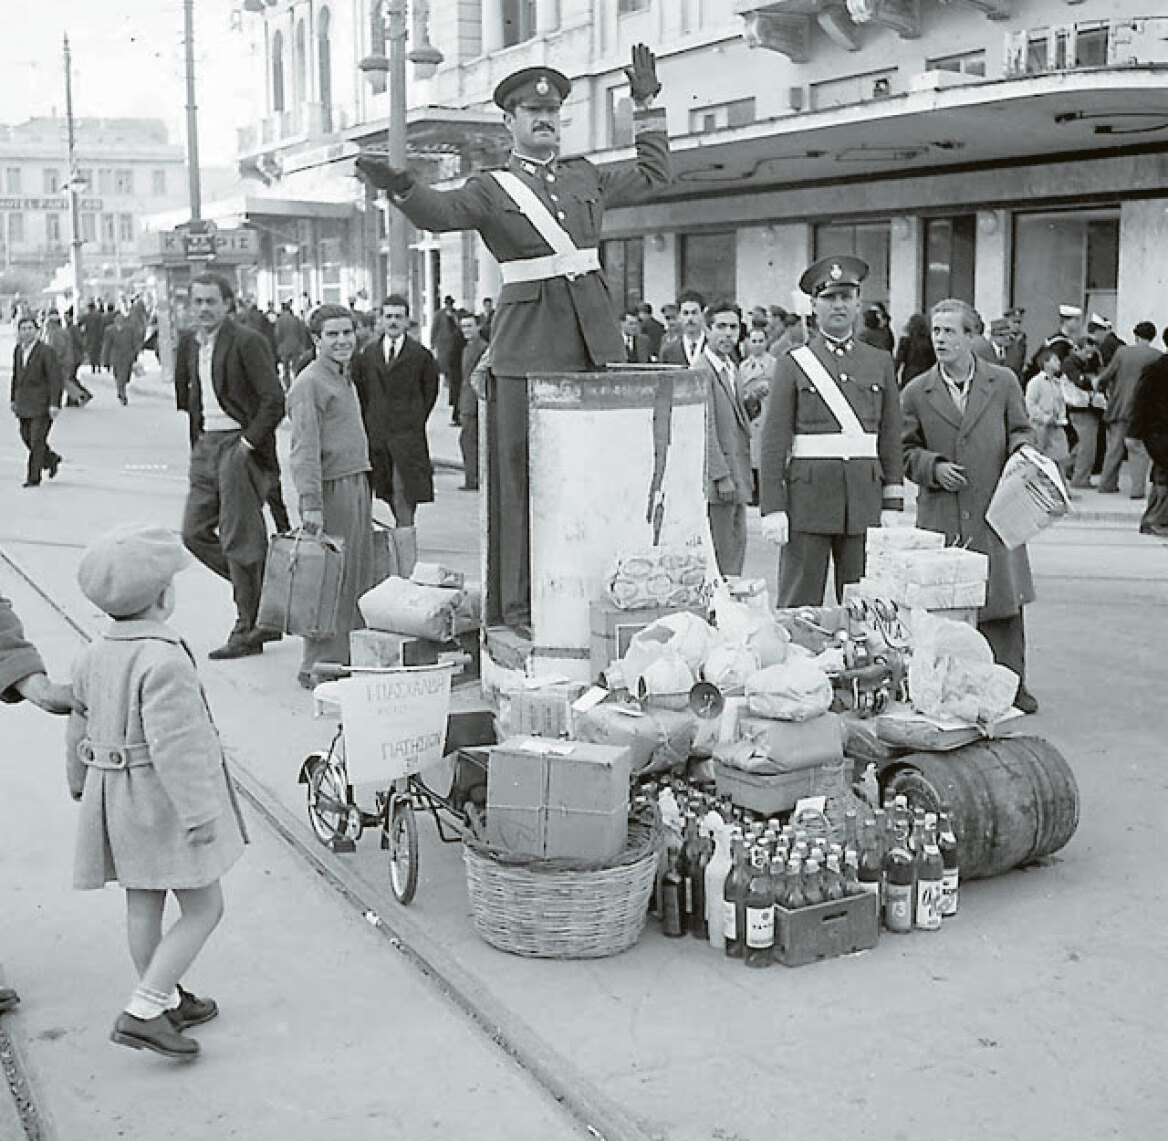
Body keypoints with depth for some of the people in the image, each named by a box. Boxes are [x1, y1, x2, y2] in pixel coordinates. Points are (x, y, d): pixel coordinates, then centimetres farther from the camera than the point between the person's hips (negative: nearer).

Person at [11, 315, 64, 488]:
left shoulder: (46, 352, -14)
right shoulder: (18, 350, 7)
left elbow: (56, 379, -16)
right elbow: (16, 376, 17)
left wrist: (55, 405, -21)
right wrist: (13, 399, 17)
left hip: (43, 402, -7)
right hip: (24, 402, 7)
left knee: (37, 440, -7)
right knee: (27, 437, 11)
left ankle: (33, 477, 1)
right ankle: (51, 459, 34)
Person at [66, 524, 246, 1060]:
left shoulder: (93, 655, 4)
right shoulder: (164, 660, -24)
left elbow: (79, 727, 17)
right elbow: (173, 742, -27)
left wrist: (80, 781, 32)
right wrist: (199, 811, -23)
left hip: (113, 794, 9)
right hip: (162, 799, -9)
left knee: (143, 903, 18)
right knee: (204, 907, 1)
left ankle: (168, 1000, 33)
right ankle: (142, 1014, -3)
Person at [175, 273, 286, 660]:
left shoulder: (247, 342, -11)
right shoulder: (190, 343, 12)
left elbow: (275, 401, -16)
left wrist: (247, 443, -16)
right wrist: (197, 441, 15)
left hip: (240, 446, -8)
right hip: (206, 446, 8)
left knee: (238, 540, -3)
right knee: (195, 532, 7)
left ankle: (247, 631, 7)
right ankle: (260, 591, 22)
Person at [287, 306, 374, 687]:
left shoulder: (345, 378, 19)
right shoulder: (310, 383, -11)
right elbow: (305, 449, -18)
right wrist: (310, 503, -25)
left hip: (358, 486, 9)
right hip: (332, 488, -9)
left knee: (359, 577, 12)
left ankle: (353, 656, 22)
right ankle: (318, 666, 1)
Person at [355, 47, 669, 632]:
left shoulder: (584, 175, 19)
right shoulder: (491, 188, 4)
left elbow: (653, 174, 32)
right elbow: (441, 211, -15)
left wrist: (646, 105, 29)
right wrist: (398, 184, -33)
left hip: (592, 339, 5)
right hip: (527, 346, -4)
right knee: (525, 474, -5)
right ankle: (519, 608, 0)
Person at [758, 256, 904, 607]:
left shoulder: (880, 362, 12)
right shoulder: (793, 364, 3)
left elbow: (891, 439, 11)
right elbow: (773, 443, -2)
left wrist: (892, 505, 5)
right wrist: (772, 509, -9)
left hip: (865, 498, 3)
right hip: (808, 495, -3)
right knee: (800, 605, -1)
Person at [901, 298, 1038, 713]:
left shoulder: (1003, 382, 6)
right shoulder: (916, 393, 4)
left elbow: (1020, 430, 13)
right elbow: (907, 450, 9)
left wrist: (1022, 449, -9)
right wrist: (934, 467, -10)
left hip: (995, 511, 1)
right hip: (942, 516, -1)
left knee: (1005, 599, 4)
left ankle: (1011, 683, 16)